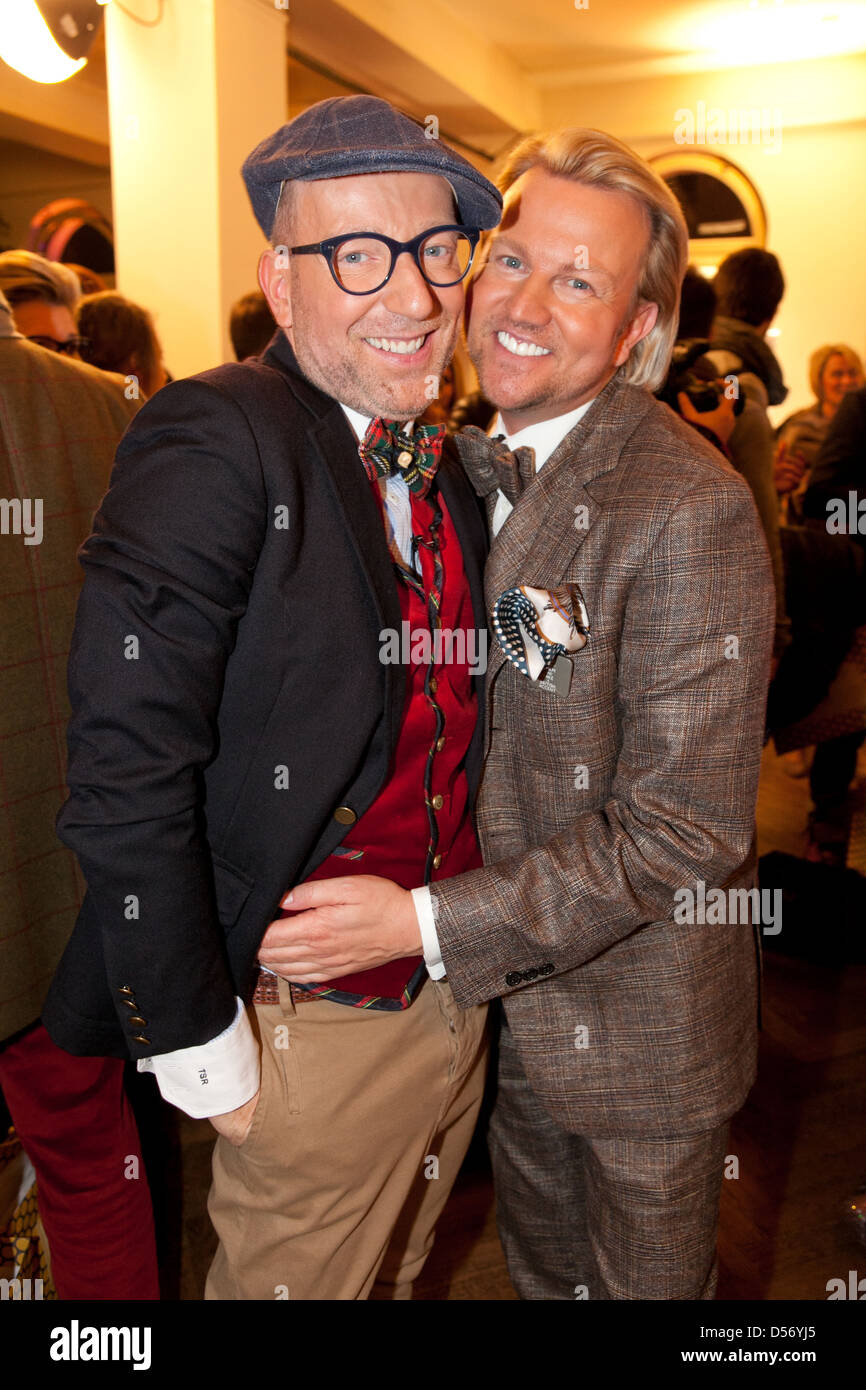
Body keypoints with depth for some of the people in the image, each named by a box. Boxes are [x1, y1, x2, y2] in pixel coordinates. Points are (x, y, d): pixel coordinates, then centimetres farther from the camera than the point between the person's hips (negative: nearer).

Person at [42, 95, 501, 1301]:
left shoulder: (454, 468, 4)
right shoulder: (215, 441, -20)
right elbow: (127, 774, -23)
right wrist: (195, 1039, -18)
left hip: (463, 1005, 7)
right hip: (315, 1027, -7)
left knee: (400, 1272, 27)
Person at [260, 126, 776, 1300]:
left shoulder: (691, 510, -25)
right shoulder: (474, 465, -1)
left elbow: (683, 827, -25)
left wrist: (427, 923, -25)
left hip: (639, 1020, -6)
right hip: (503, 991, 6)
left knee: (645, 1280, 21)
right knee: (541, 1266, 28)